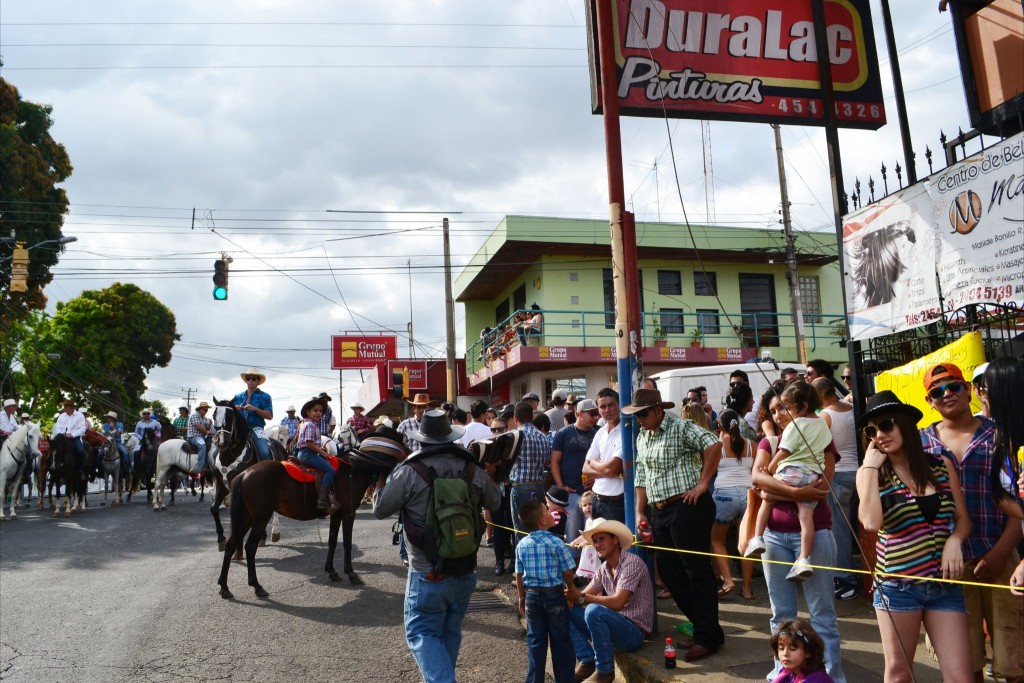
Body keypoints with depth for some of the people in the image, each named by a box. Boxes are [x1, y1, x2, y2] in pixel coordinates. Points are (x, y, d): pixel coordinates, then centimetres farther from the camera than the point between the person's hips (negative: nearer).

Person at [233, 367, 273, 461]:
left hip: (256, 428, -4)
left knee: (264, 453, -27)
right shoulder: (238, 396, 19)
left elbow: (270, 416, -1)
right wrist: (235, 410, -5)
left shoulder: (265, 396, 8)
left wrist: (254, 409, -13)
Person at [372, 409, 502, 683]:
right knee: (451, 631, 21)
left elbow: (380, 510, -4)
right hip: (465, 571, 5)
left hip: (427, 575, -5)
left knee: (422, 634, 5)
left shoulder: (408, 471, -16)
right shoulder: (474, 469, -2)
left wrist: (381, 482, 14)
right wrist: (490, 477, 32)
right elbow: (494, 503, 15)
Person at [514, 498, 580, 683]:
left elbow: (519, 574, 4)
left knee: (535, 641, 13)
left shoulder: (522, 545, -3)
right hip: (554, 594, -3)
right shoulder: (556, 542, -15)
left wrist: (522, 597, 16)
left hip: (532, 595, 3)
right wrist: (571, 589, 10)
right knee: (560, 640, 10)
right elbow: (568, 571, -9)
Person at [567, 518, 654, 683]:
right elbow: (585, 595, 2)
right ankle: (587, 661, -4)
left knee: (594, 610, -33)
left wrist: (582, 598, -25)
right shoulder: (603, 569, 9)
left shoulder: (631, 562, -17)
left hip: (634, 632, -8)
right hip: (615, 626, 8)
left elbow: (617, 603, -26)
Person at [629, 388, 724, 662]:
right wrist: (640, 512, 14)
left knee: (697, 571, -2)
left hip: (687, 507, -9)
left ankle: (708, 637, 8)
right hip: (660, 513, 9)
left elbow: (713, 446, -21)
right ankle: (700, 622, 27)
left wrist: (703, 483, -20)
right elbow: (641, 478, 19)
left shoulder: (681, 428, -9)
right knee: (668, 571, 13)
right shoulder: (641, 439, 15)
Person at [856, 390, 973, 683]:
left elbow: (963, 519, 11)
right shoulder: (870, 473, -4)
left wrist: (954, 541, -11)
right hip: (896, 585, -1)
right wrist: (871, 467, -16)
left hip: (945, 584, 2)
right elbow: (871, 522, -21)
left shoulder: (942, 466, 3)